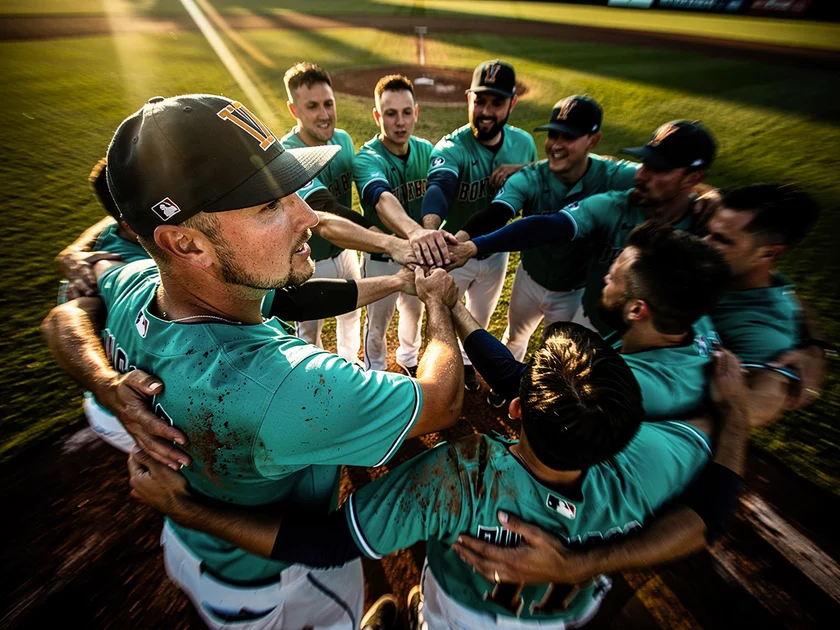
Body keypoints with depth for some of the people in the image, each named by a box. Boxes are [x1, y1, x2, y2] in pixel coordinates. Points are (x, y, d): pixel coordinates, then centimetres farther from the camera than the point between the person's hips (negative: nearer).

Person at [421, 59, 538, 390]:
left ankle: (466, 360, 56)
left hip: (497, 252, 4)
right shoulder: (451, 147, -24)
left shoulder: (523, 143, -8)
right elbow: (438, 187, -44)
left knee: (480, 318, 25)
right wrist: (430, 229, -67)